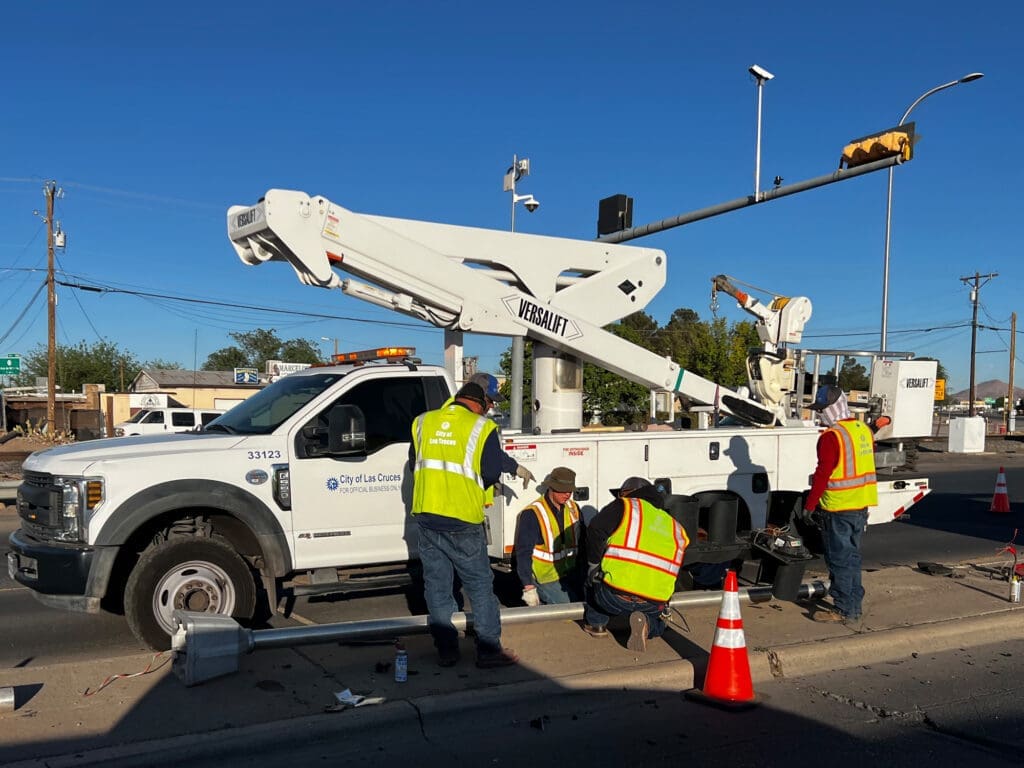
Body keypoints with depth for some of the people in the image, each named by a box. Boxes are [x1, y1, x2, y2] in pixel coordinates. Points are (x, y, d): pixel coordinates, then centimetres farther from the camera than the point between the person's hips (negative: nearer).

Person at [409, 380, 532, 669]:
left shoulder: (422, 422, 10)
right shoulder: (482, 428, -4)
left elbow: (413, 463, 15)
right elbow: (492, 473, -5)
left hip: (425, 515, 4)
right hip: (462, 519, -4)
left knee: (436, 585, 13)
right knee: (480, 584, 8)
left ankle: (446, 650, 18)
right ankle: (488, 650, 11)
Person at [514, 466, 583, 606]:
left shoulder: (573, 509, 4)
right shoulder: (532, 514, -16)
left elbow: (581, 544, 14)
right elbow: (523, 553, -15)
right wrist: (528, 587, -17)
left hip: (571, 576, 6)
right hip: (546, 578, -6)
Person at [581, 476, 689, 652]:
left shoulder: (626, 506, 11)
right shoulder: (675, 527, 25)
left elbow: (595, 530, -5)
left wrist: (593, 564, 9)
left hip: (614, 597, -2)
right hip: (655, 603, 3)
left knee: (596, 575, 30)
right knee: (657, 626, 34)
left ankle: (596, 624, 24)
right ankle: (645, 624, 1)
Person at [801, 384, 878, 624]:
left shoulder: (832, 436, -18)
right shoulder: (863, 430, 9)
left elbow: (823, 474, -18)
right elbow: (867, 465, 16)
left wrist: (809, 505, -11)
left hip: (838, 508, -9)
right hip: (862, 505, 9)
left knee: (840, 559, 0)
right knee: (852, 556, 17)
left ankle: (843, 610, 6)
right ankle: (854, 606, 25)